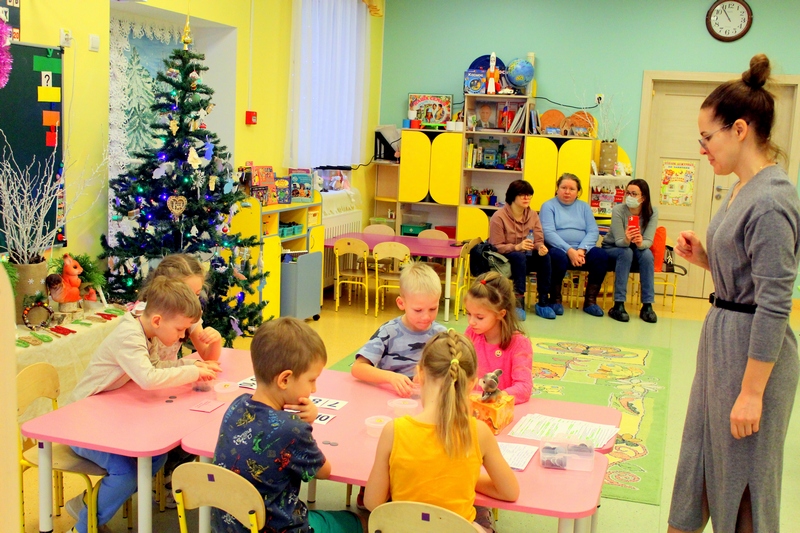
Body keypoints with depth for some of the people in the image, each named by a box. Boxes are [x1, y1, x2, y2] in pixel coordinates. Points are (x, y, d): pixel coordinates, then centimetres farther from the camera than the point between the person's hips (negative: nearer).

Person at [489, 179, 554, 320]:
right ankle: (519, 302, -36)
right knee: (519, 256, -37)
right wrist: (517, 247, -32)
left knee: (545, 256, -25)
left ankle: (543, 301, -22)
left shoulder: (533, 215, 3)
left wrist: (541, 247, -26)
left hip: (526, 258, 5)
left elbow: (539, 240, 0)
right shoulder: (499, 217, -12)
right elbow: (496, 246, -15)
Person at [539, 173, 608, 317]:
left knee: (601, 255, -25)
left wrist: (582, 250, -15)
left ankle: (590, 300, -11)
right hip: (559, 249, -4)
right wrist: (569, 250, -21)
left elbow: (593, 231, 5)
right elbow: (548, 232, -9)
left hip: (582, 250, 4)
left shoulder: (584, 207, 18)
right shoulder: (549, 206, 6)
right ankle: (555, 299, -16)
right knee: (559, 256, -37)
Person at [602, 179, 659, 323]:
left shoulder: (652, 214, -15)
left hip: (636, 249, 2)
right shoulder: (619, 210, -22)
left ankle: (647, 306, -25)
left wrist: (641, 243, -48)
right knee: (626, 252, -34)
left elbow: (648, 241, -24)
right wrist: (626, 240, -48)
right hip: (612, 248, -2)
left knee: (647, 254, -30)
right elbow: (619, 241, -24)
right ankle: (618, 305, -34)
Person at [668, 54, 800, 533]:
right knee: (700, 448, 20)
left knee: (742, 468, 8)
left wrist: (752, 392, -20)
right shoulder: (743, 189, 6)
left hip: (754, 351, -9)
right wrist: (702, 258, -1)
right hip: (722, 336, 9)